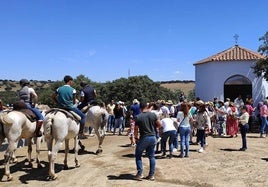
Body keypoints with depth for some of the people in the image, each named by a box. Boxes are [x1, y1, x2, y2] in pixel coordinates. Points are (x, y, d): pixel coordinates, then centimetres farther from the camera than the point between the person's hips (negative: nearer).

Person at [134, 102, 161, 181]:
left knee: (138, 155, 12)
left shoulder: (138, 117, -11)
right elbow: (159, 124, 0)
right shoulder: (153, 114, -3)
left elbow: (136, 129, -6)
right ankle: (151, 175, 15)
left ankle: (139, 174, 7)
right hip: (153, 137, 4)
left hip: (144, 138, -3)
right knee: (151, 156, 13)